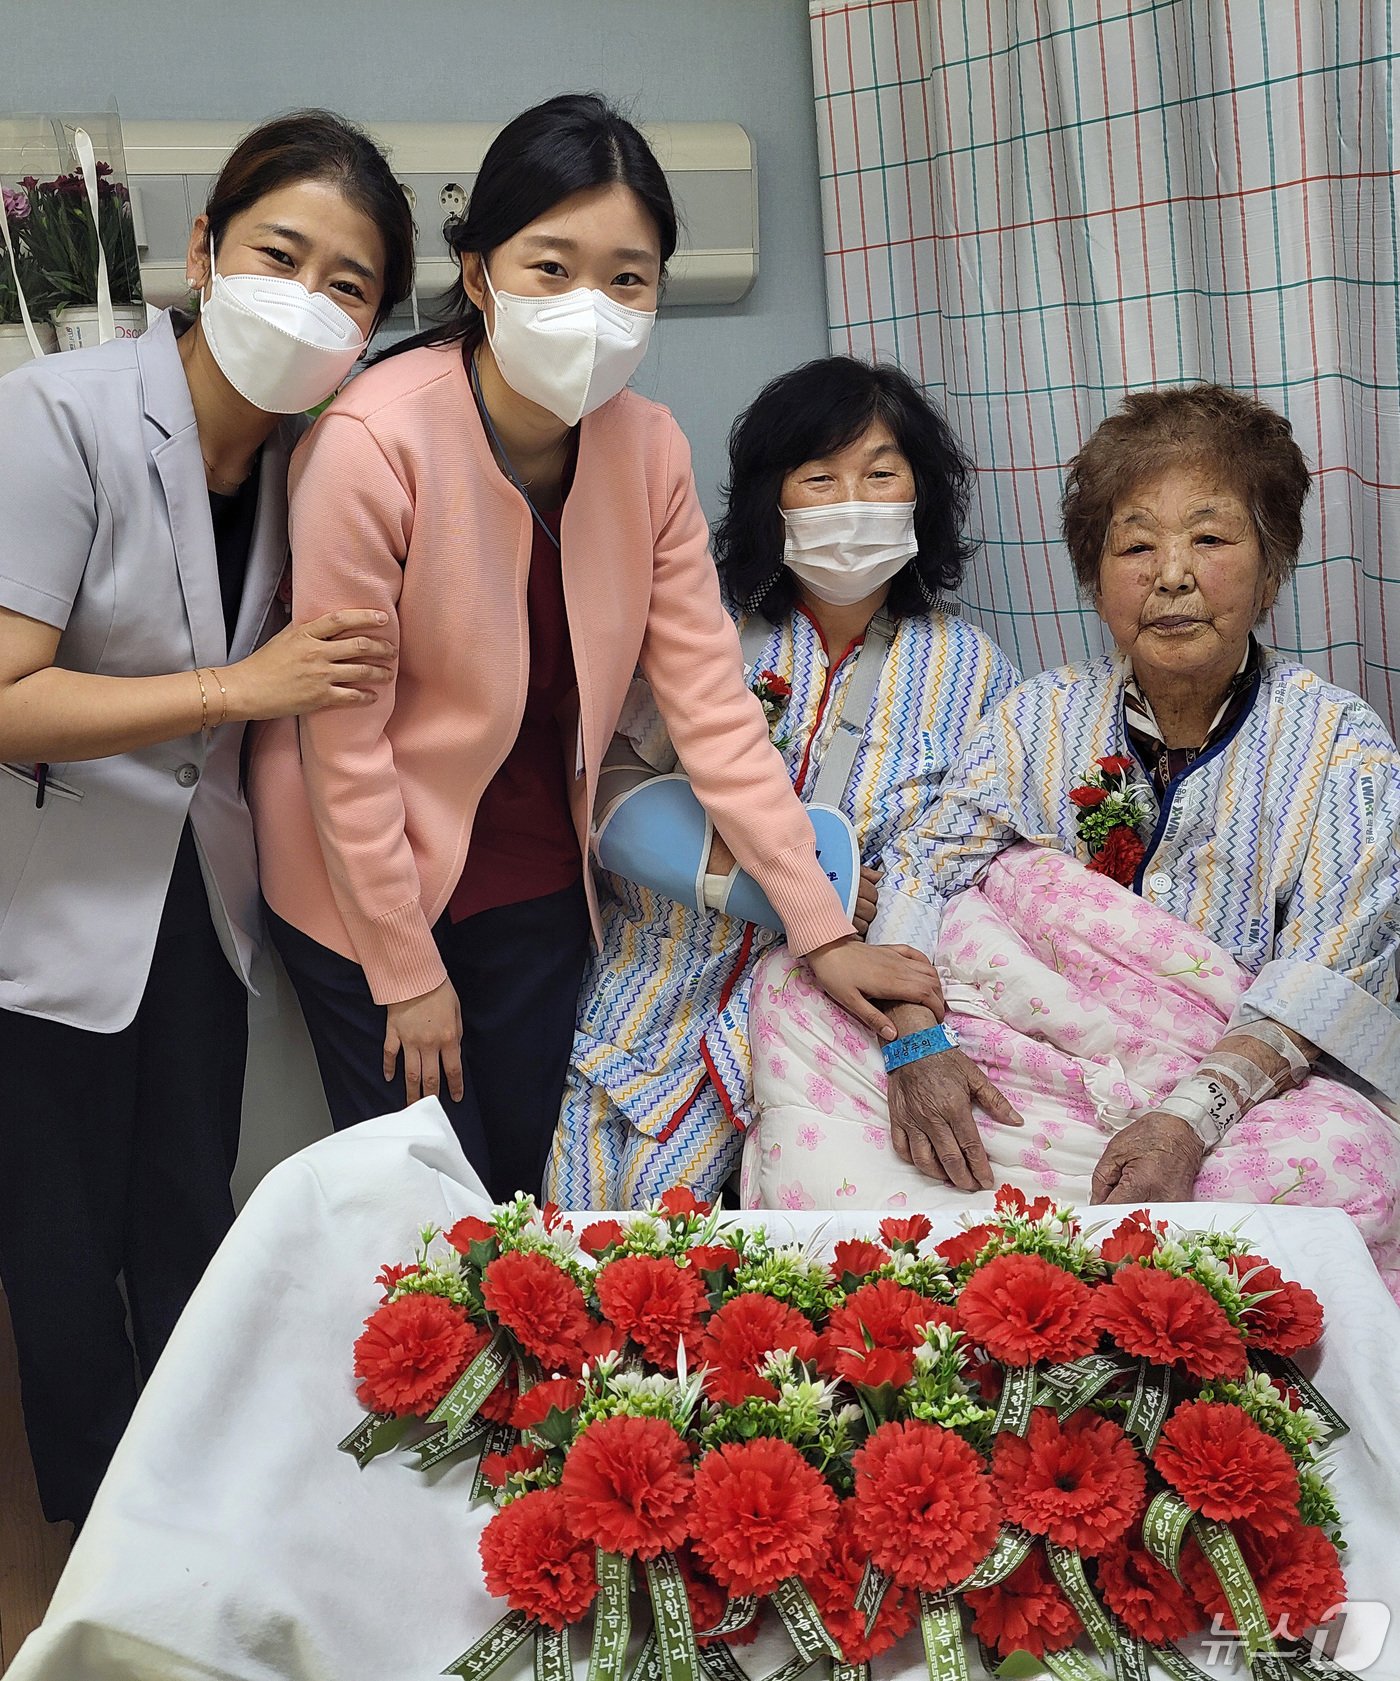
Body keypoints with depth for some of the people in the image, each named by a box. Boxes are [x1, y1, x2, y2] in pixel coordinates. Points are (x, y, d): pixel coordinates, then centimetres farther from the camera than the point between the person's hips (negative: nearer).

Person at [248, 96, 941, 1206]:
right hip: (369, 881, -4)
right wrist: (405, 970, -12)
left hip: (536, 879, 5)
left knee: (525, 1188, 15)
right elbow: (342, 743, -19)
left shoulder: (649, 449, -9)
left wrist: (822, 929, -13)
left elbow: (712, 699, -8)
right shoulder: (372, 444, -24)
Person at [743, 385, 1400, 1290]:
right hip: (1035, 1060, 2)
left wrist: (1193, 1117, -28)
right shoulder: (1045, 716, 6)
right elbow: (922, 869, -2)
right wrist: (915, 1043, -20)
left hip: (1256, 1081, -2)